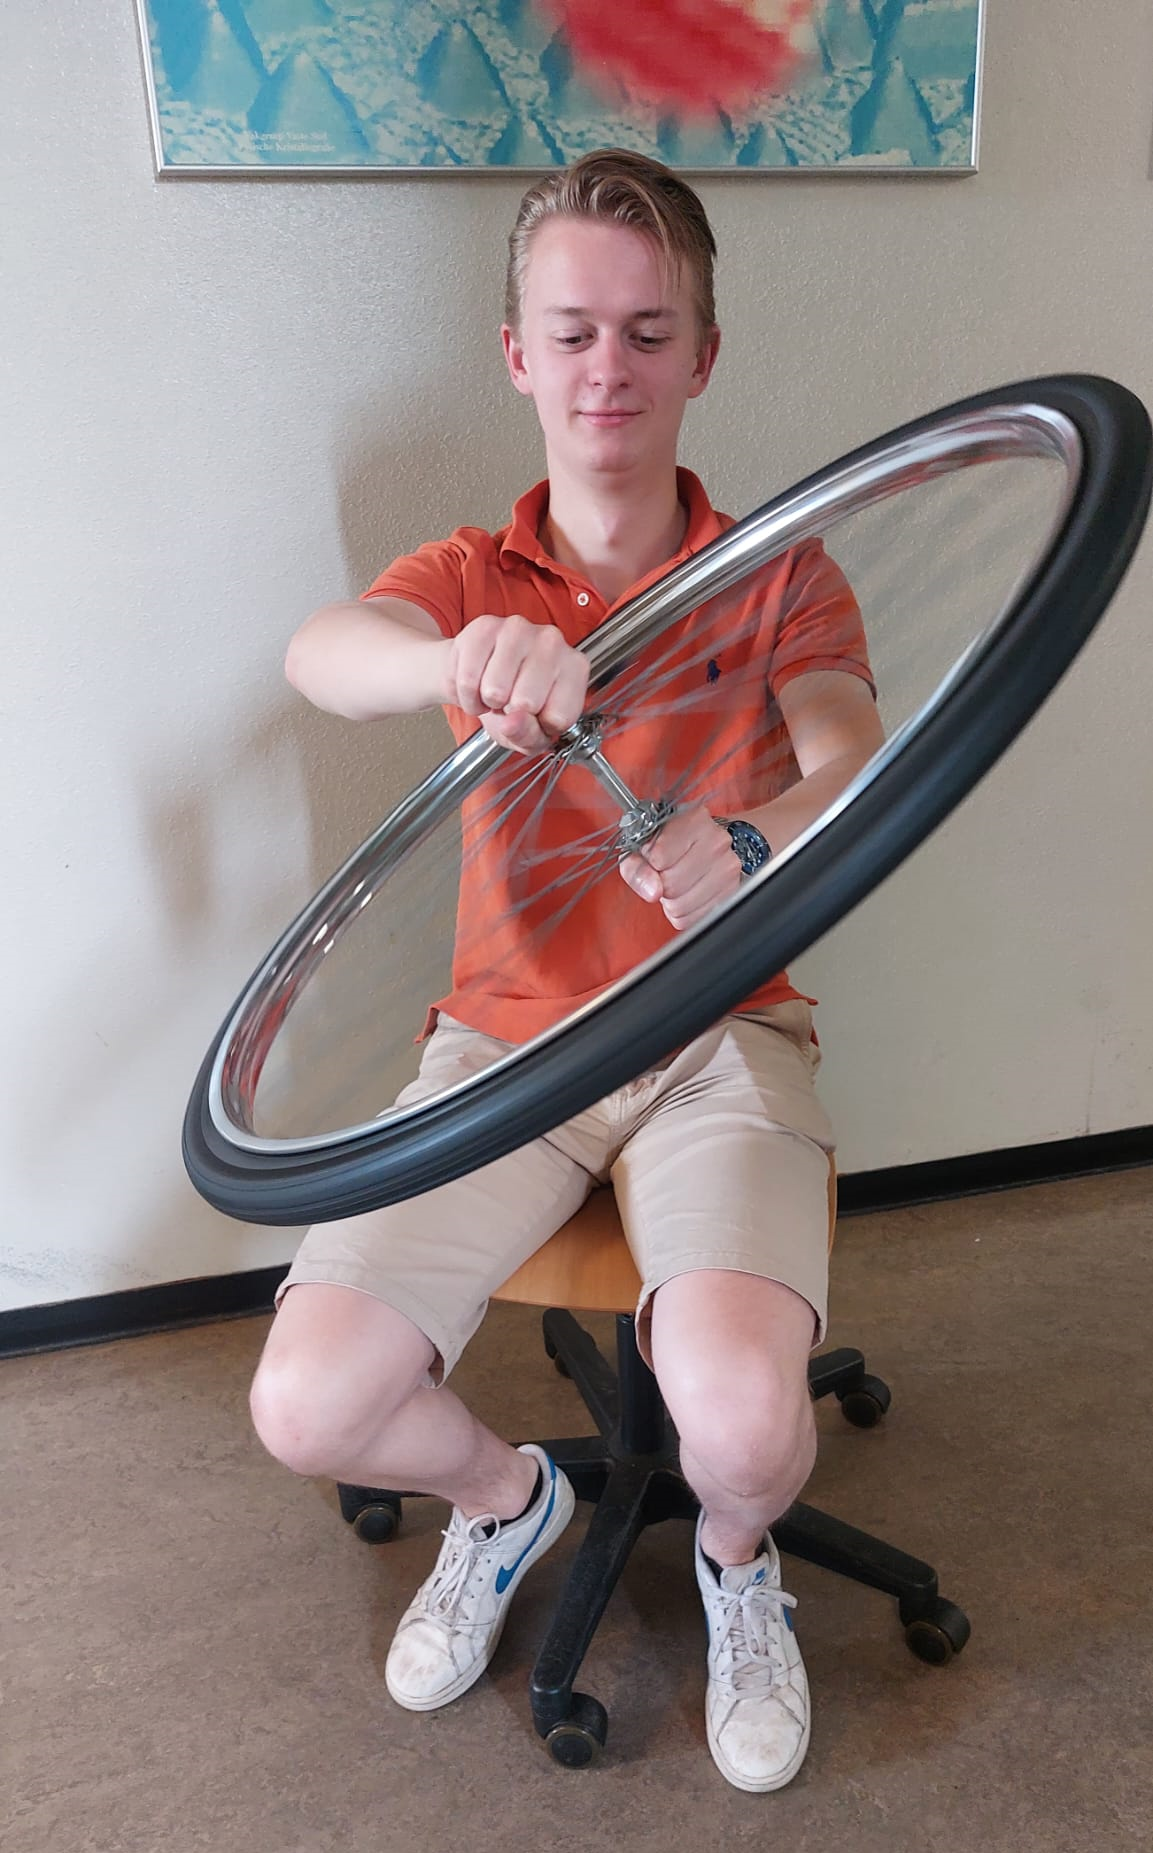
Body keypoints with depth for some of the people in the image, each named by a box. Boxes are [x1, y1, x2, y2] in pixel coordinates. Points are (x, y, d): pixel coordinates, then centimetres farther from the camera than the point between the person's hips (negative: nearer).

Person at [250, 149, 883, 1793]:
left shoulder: (779, 576, 5)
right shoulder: (471, 580, 6)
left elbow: (855, 775, -14)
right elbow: (324, 657, -18)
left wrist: (751, 843, -39)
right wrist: (458, 659, -42)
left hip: (722, 1036, -1)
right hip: (505, 1035, 2)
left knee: (741, 1419, -26)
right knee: (308, 1407, -13)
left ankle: (739, 1564, 15)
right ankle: (506, 1499, 23)